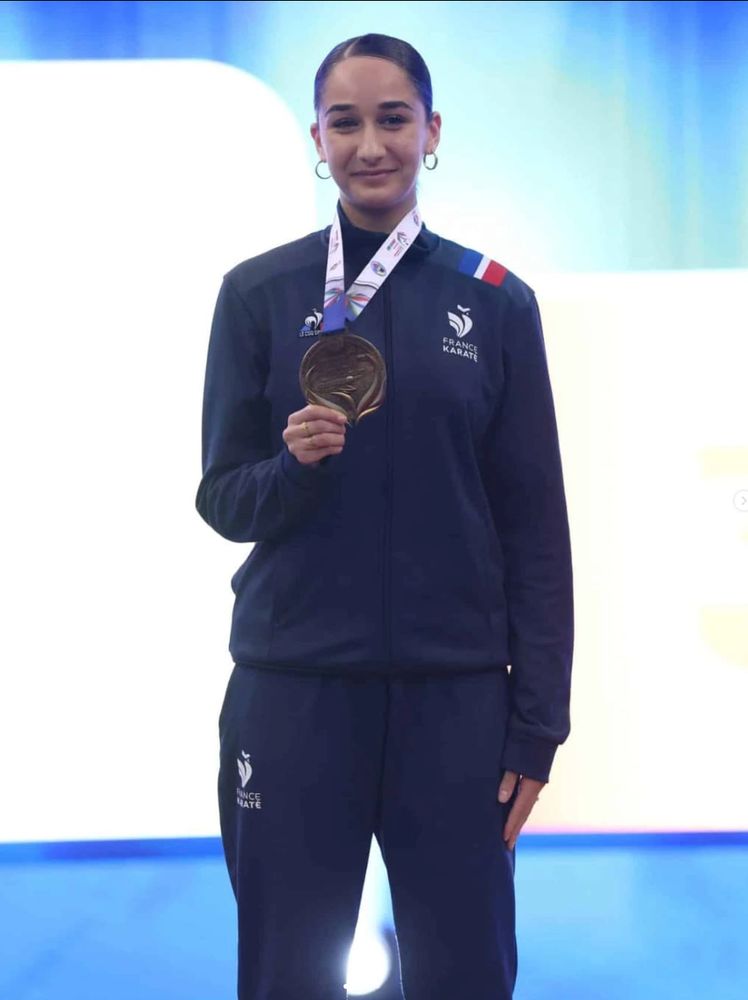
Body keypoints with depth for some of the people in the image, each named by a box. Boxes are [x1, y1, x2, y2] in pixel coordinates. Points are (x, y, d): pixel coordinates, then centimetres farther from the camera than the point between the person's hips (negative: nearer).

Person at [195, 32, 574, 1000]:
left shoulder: (495, 301, 3)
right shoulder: (260, 293, 3)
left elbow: (534, 522, 4)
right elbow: (223, 499, 5)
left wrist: (538, 721, 0)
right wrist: (294, 462, -17)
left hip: (455, 694, 0)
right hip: (292, 691, 0)